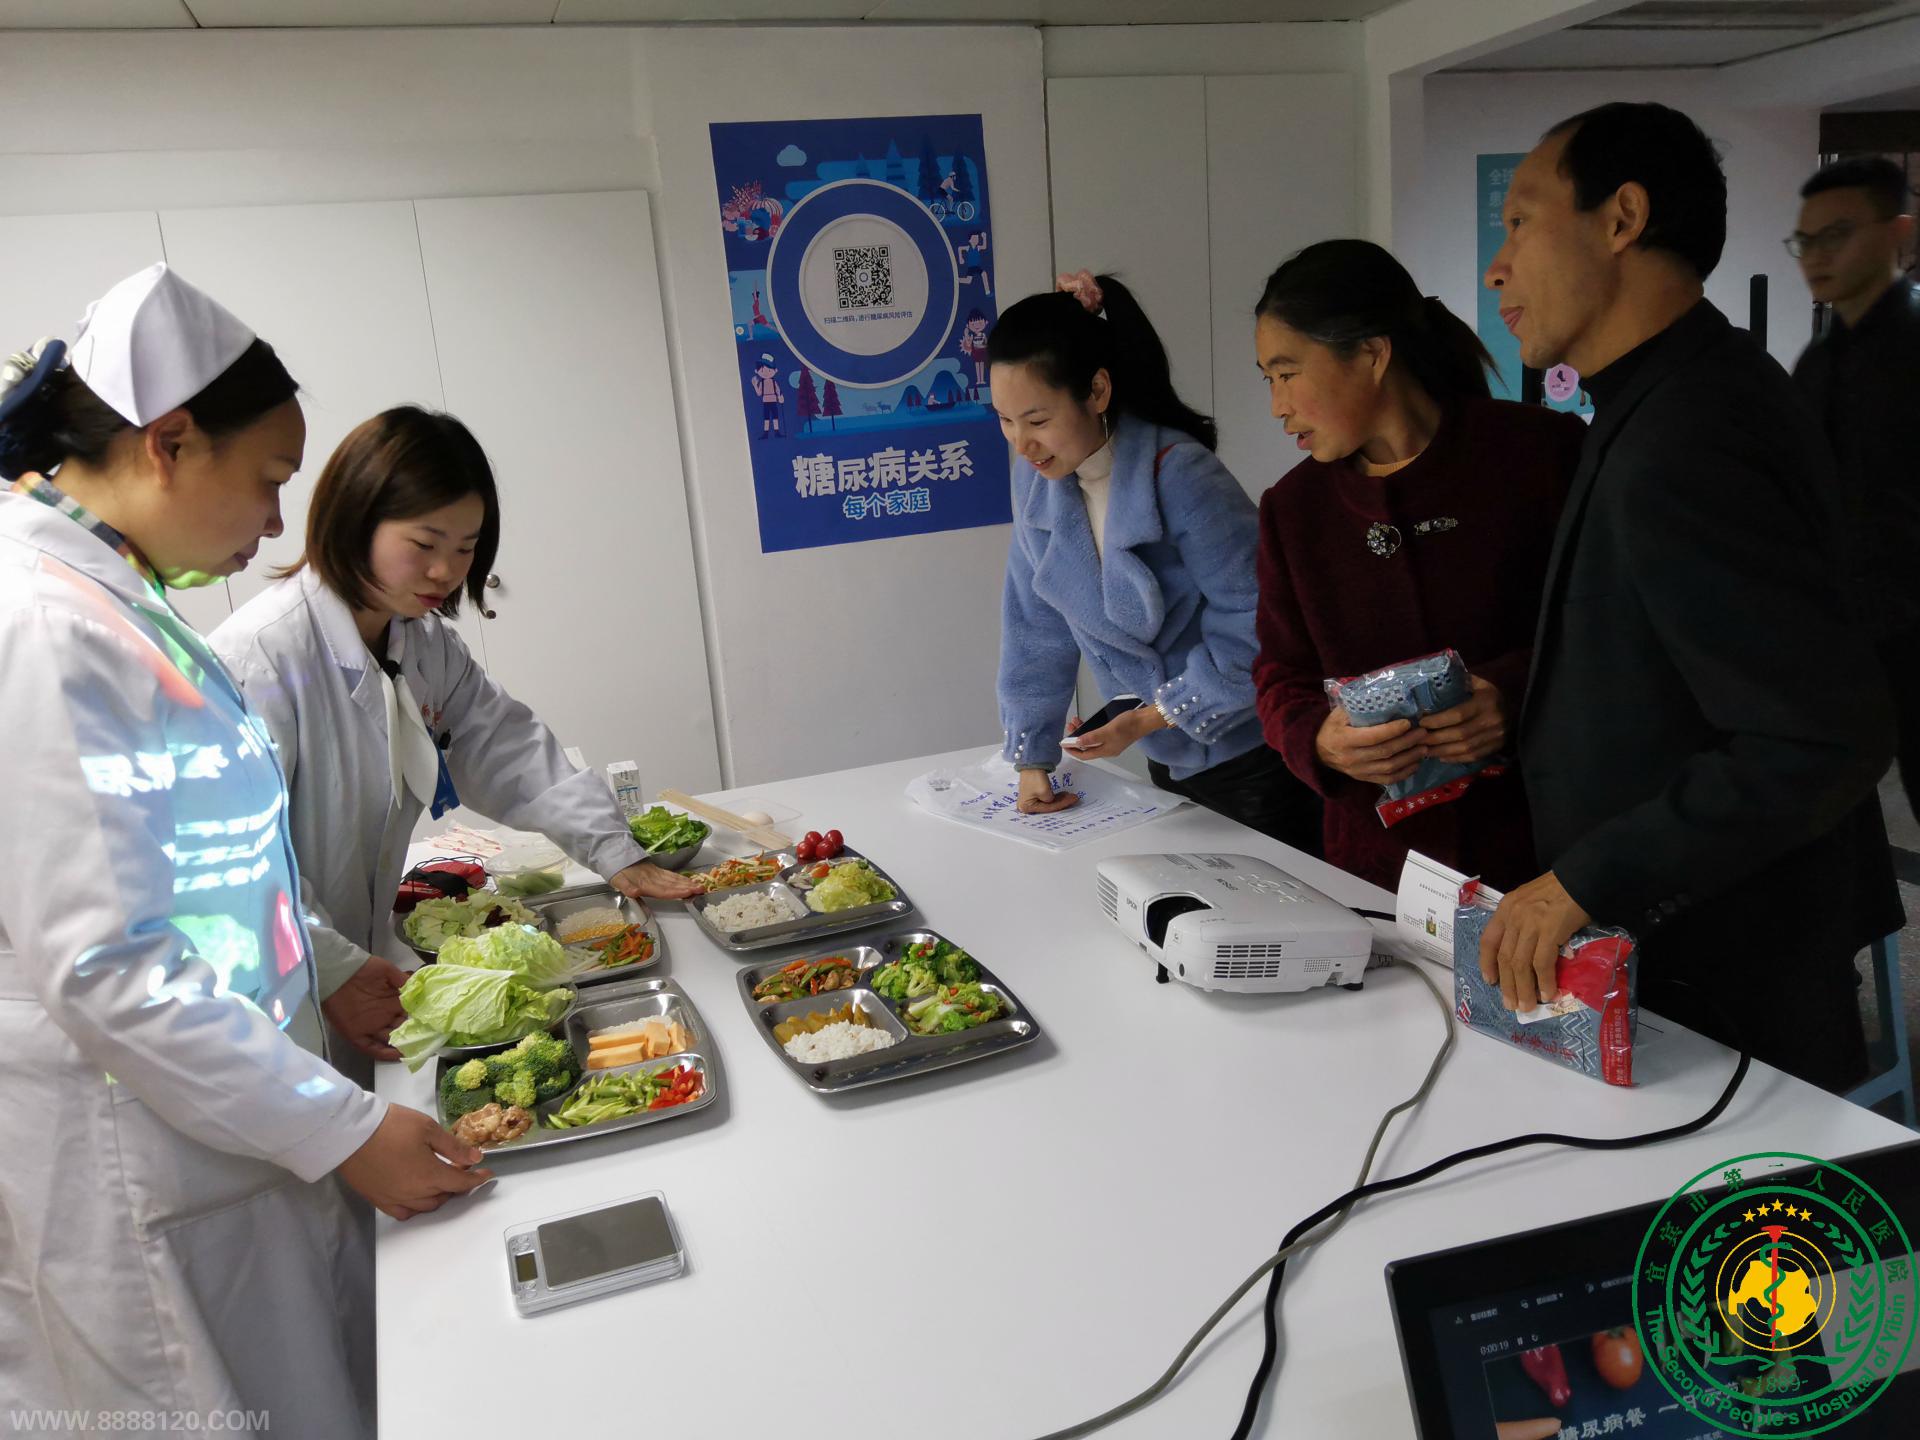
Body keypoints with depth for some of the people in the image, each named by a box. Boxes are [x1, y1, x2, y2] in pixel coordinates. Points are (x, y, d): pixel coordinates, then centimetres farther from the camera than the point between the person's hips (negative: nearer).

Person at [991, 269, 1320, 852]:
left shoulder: (1181, 476, -24)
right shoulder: (1036, 475, -4)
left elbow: (1253, 623, -22)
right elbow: (1035, 623, 2)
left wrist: (1150, 717, -19)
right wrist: (1031, 759, 2)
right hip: (1170, 758, 6)